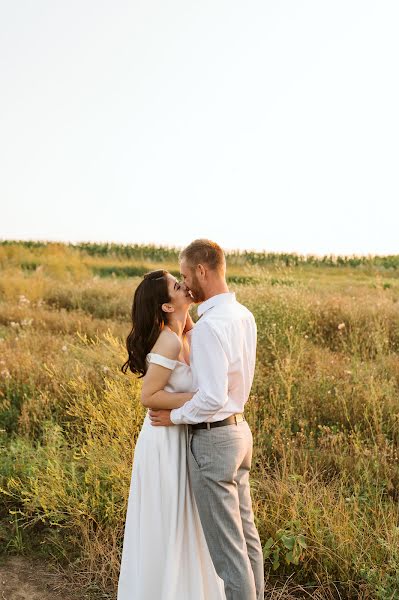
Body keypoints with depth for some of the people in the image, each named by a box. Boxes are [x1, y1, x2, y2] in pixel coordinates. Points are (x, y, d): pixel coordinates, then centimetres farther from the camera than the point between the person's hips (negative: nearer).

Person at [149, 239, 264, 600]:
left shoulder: (209, 325, -24)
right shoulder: (244, 315, 4)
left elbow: (213, 397, -28)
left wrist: (175, 416, -12)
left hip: (212, 438, -10)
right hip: (239, 428, 10)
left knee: (226, 544, 4)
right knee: (247, 531, 21)